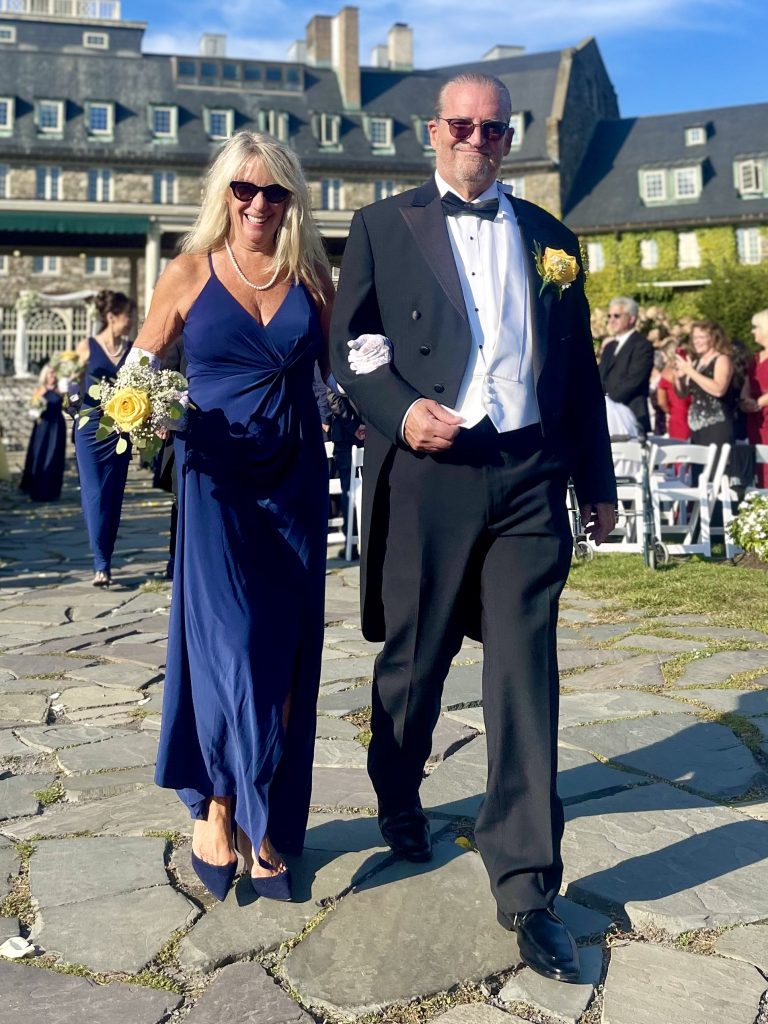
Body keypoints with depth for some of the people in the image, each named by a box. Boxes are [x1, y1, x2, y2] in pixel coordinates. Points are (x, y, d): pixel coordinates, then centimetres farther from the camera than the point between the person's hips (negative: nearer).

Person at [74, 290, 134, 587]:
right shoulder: (87, 347, -1)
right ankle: (101, 564, -6)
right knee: (95, 495, -7)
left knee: (113, 496, 6)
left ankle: (104, 563, 15)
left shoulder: (132, 349, 5)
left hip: (120, 430, 3)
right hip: (91, 429, -2)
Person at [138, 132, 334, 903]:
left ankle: (266, 823, 19)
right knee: (230, 645, -8)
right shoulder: (190, 273, 2)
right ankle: (216, 805, 15)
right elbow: (139, 372, 5)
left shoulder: (310, 275, 7)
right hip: (219, 479, -2)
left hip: (296, 480, 3)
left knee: (285, 652, 5)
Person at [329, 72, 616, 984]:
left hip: (529, 477, 2)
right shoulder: (383, 226, 8)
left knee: (524, 675, -2)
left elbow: (578, 369, 16)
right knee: (413, 658, 13)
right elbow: (348, 345, 3)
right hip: (426, 473, -1)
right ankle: (398, 794, 42)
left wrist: (597, 483, 16)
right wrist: (400, 408, -16)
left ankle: (525, 887, 7)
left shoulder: (548, 237, 15)